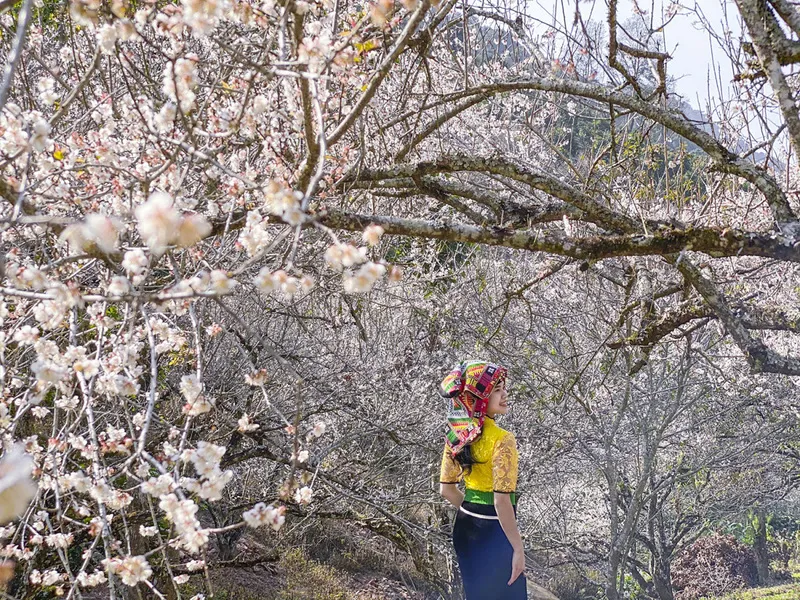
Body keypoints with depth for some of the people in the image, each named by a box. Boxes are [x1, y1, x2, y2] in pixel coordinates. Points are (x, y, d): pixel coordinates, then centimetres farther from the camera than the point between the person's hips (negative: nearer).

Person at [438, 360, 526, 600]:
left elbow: (446, 488, 6)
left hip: (465, 527, 7)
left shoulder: (456, 435, -1)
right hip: (494, 532, -7)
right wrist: (518, 549, -19)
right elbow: (502, 501, -25)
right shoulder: (501, 440, -23)